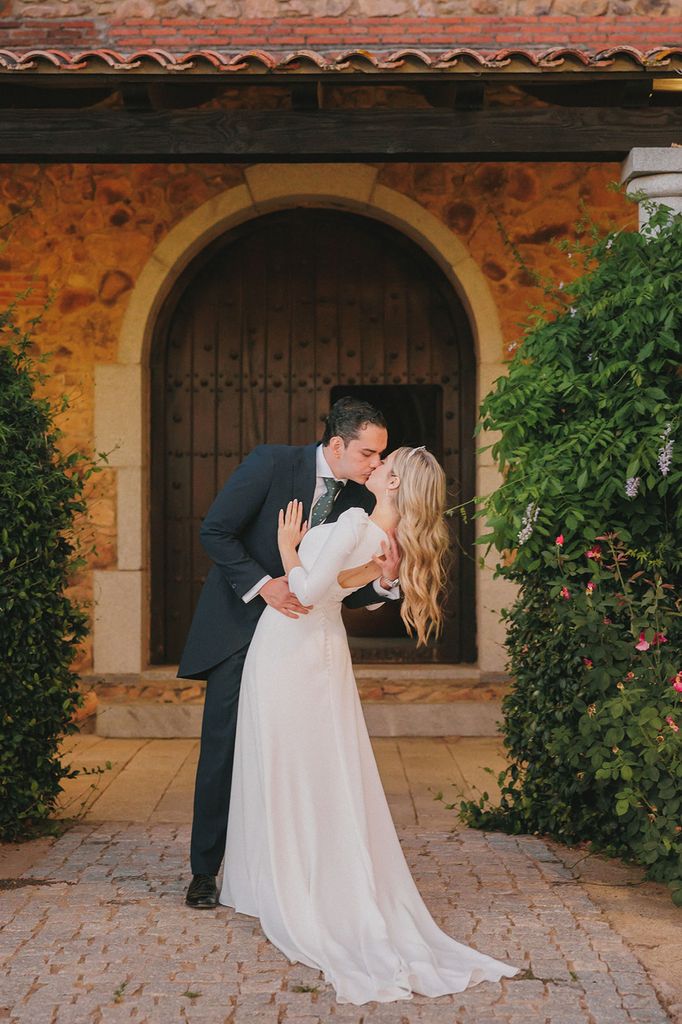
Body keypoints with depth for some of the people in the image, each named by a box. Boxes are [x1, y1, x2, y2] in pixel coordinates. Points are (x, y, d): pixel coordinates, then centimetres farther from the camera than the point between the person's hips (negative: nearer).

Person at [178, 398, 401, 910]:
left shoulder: (360, 501, -3)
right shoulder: (271, 462, -16)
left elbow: (346, 589, -2)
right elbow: (215, 531, -16)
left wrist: (385, 579, -24)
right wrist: (264, 585, -25)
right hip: (239, 623, -4)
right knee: (223, 747, 0)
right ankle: (205, 871, 13)